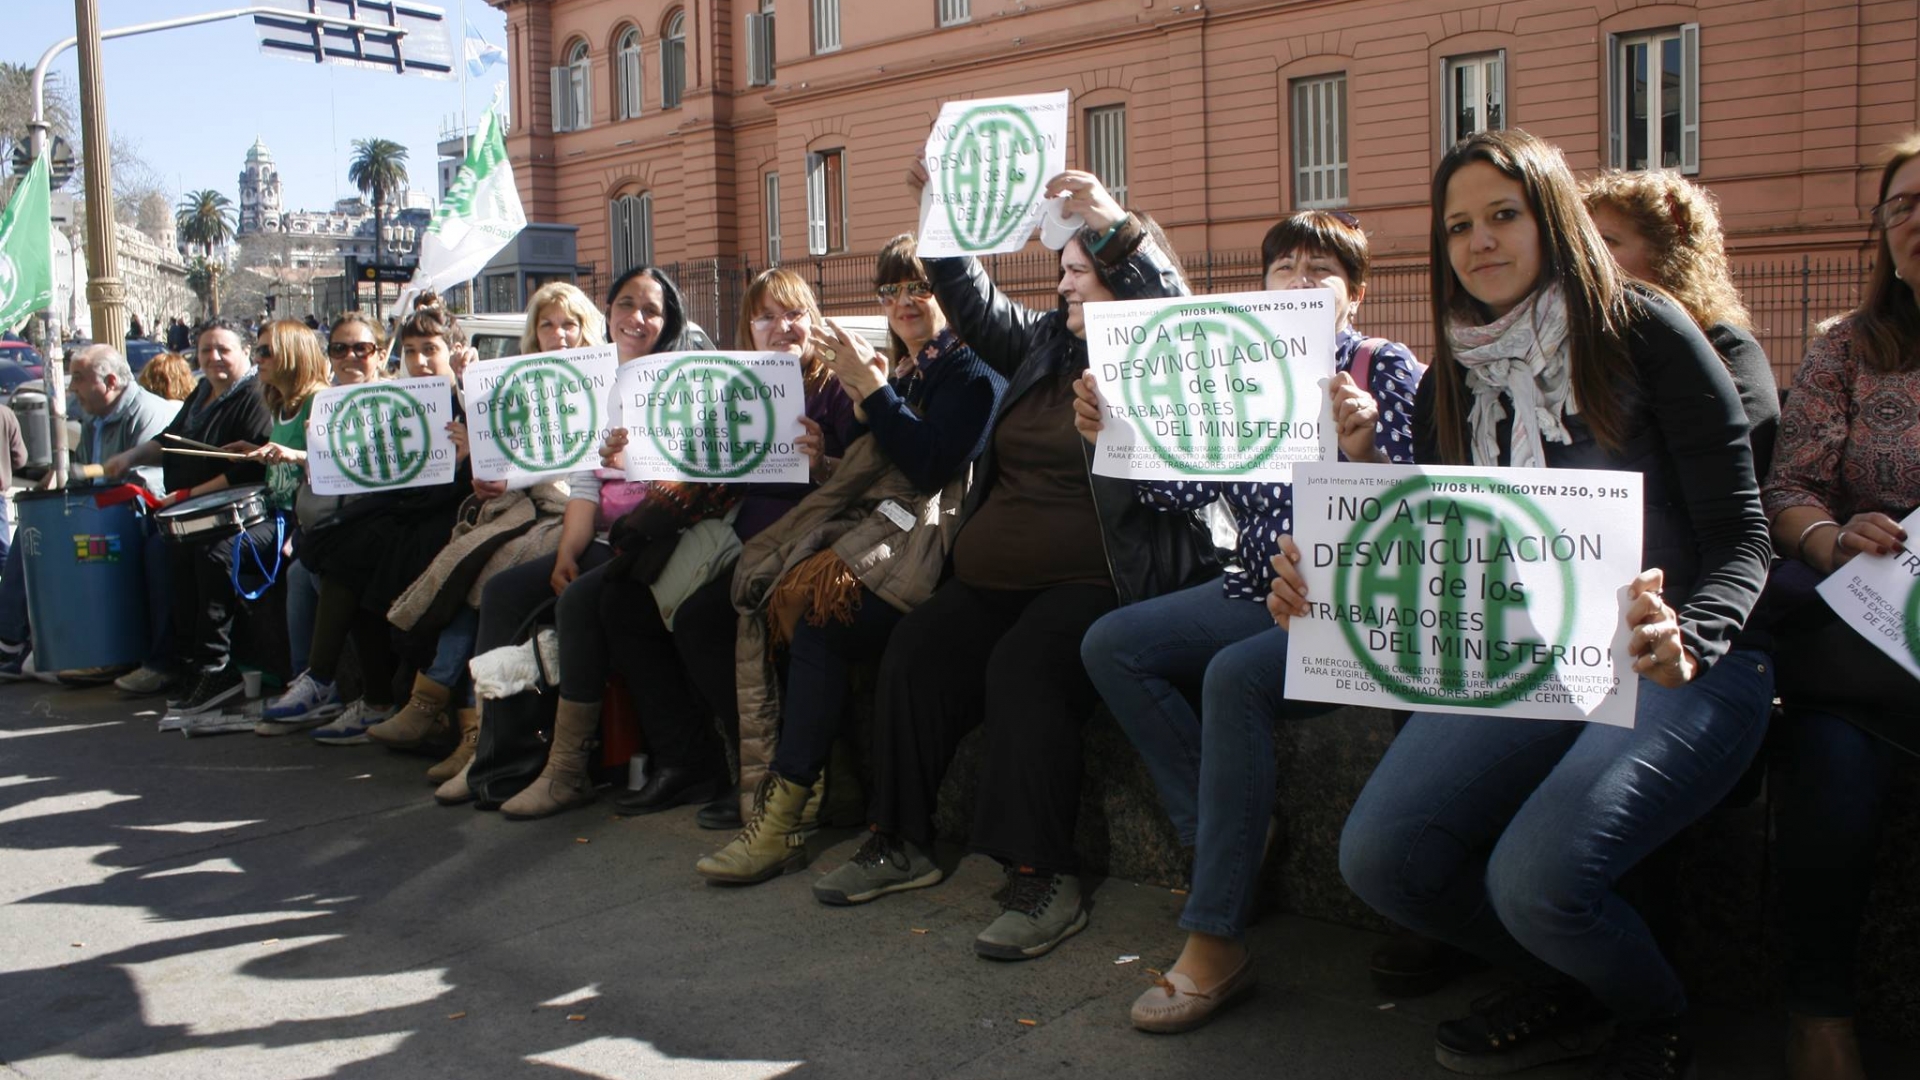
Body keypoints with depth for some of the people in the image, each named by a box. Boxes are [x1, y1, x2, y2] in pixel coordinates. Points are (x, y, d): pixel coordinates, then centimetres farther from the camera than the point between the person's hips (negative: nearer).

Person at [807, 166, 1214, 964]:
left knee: (1024, 668, -31)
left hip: (1100, 582, -7)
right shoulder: (1045, 346, 20)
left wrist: (1115, 227, -30)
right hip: (994, 579, 8)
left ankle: (1045, 875, -24)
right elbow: (977, 309, 23)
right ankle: (901, 841, 1)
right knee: (913, 654, -10)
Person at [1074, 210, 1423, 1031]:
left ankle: (1215, 942, -28)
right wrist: (1112, 438, -9)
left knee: (1234, 676, -33)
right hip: (1256, 592, 7)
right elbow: (1188, 488, 6)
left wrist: (1364, 447, -32)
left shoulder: (1386, 368, -2)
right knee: (1110, 645, -9)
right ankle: (1226, 843, -3)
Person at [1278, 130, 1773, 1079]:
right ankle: (1558, 991, 15)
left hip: (1683, 670, -5)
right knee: (1377, 857, -17)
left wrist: (1685, 639, -28)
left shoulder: (1646, 335, -4)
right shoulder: (1448, 385, 12)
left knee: (1534, 875, -29)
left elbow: (1739, 537, -6)